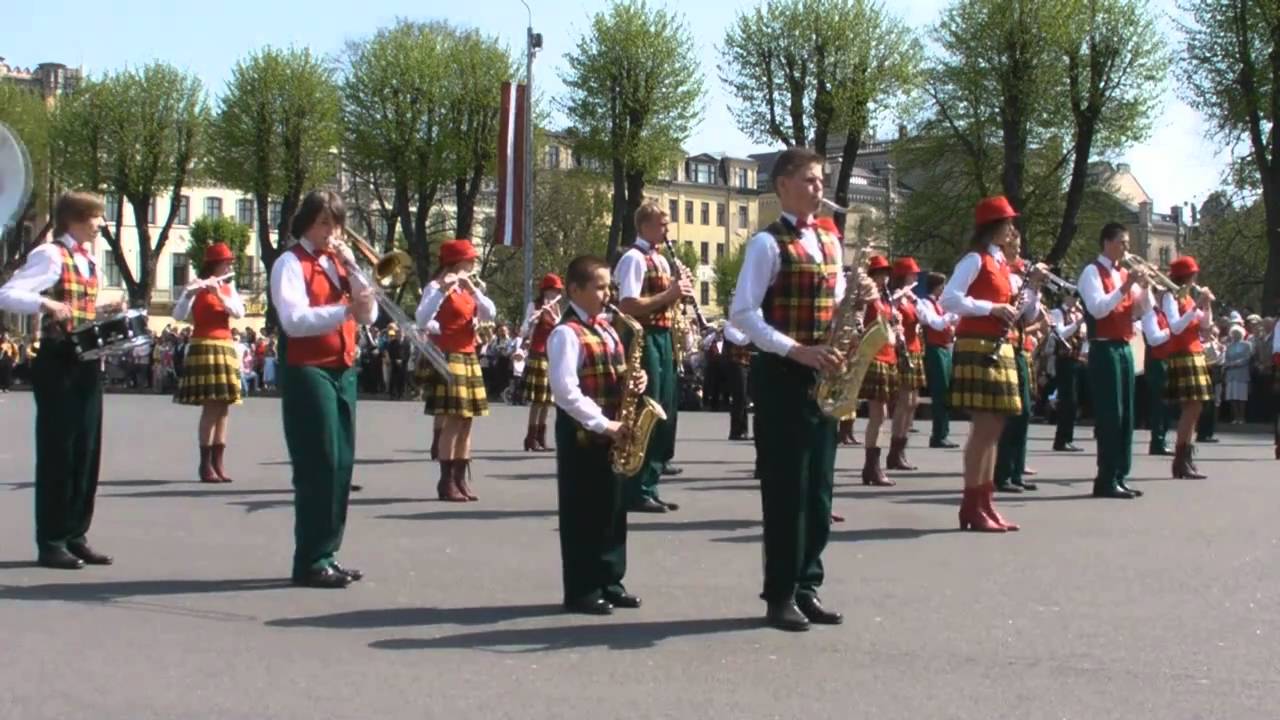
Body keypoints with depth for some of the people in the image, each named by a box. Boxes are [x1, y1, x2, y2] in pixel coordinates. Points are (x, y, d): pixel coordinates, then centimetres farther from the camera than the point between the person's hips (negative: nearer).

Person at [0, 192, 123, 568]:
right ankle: (50, 542, 5)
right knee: (57, 452, -3)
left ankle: (76, 535, 18)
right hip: (58, 364, -8)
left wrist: (104, 310, 6)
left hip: (87, 364, 8)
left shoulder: (87, 259, 16)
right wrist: (47, 303, -34)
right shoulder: (50, 255, -10)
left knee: (87, 451, 10)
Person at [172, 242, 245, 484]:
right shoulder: (197, 288, -4)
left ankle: (218, 462, 8)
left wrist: (219, 294, -15)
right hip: (205, 348, -6)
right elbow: (178, 315, -16)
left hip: (226, 349, 7)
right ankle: (205, 465, -7)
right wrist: (189, 292, -32)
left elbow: (239, 312, -1)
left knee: (224, 409, 4)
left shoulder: (228, 287, 15)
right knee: (211, 408, -10)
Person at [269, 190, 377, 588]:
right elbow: (294, 320, -20)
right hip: (307, 372, -7)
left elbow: (369, 315, 8)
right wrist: (345, 310, -31)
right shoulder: (290, 263, -5)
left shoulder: (339, 261, 17)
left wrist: (353, 270, -3)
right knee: (318, 465, -9)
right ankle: (310, 562, -4)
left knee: (341, 464, 8)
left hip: (342, 370, 7)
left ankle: (327, 554, 16)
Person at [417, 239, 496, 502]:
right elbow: (422, 320, -23)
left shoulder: (470, 288, 16)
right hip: (447, 358, -8)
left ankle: (462, 479, 11)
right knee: (452, 422, -10)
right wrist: (443, 290, -31)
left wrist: (473, 288, -10)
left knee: (466, 422, 6)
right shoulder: (436, 287, -8)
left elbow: (490, 314, 1)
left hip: (469, 358, 8)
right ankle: (446, 482, -6)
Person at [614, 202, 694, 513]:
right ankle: (638, 491, 1)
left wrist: (678, 295, 3)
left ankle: (649, 486, 19)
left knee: (665, 415, 11)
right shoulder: (634, 258, -11)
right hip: (643, 340, -9)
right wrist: (669, 294, -19)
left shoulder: (661, 260, 18)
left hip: (663, 339, 10)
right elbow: (627, 306, -20)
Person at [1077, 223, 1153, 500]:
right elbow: (1097, 309, -19)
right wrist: (1124, 288, -22)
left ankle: (1120, 477, 13)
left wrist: (1143, 287, -2)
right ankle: (1106, 480, -7)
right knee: (1110, 414, -9)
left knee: (1125, 414, 8)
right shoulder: (1092, 271, -5)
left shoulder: (1124, 274, 17)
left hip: (1124, 348, 8)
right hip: (1104, 349, -8)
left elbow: (1141, 311, 14)